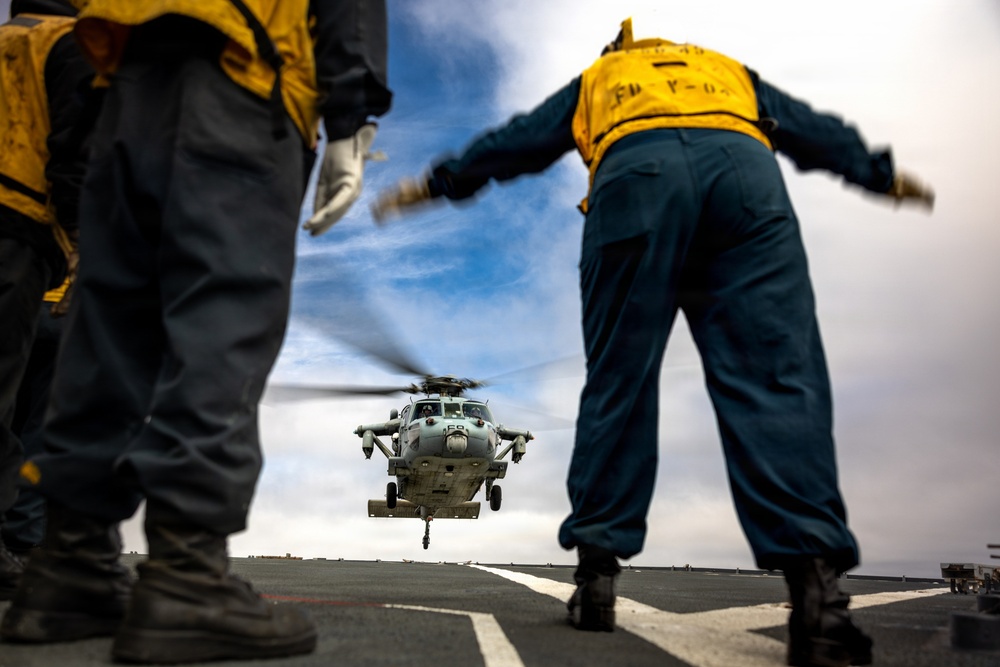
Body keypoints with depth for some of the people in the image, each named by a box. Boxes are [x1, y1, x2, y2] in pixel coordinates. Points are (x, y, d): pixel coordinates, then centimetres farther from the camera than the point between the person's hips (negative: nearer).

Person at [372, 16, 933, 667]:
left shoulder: (595, 78, 38)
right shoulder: (731, 71, 41)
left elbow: (516, 141, 32)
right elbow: (815, 130, 45)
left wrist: (435, 182, 39)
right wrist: (883, 175, 59)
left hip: (635, 180, -1)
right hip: (745, 175, 1)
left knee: (618, 382, 1)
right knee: (776, 378, -8)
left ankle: (596, 577, -1)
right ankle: (816, 589, -21)